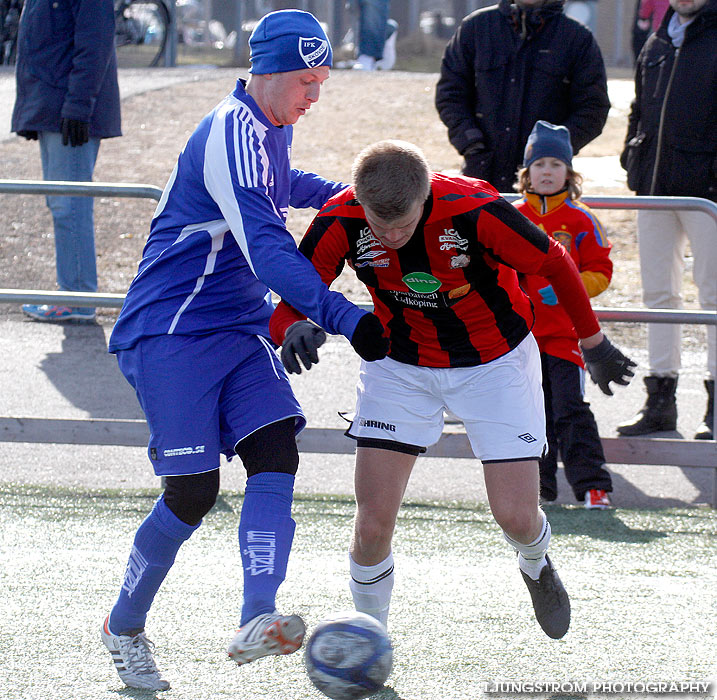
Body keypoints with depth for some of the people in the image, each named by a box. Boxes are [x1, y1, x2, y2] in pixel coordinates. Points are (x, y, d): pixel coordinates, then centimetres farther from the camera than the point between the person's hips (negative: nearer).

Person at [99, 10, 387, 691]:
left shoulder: (270, 129, 10)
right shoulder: (229, 137, -20)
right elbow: (266, 247, -32)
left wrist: (336, 192, 24)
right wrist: (342, 316, -41)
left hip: (241, 328, 8)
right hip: (170, 332, -8)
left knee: (276, 456, -14)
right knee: (192, 491, -8)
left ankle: (256, 622, -25)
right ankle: (124, 627, 15)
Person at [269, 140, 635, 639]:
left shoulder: (476, 210, -32)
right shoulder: (340, 223, -26)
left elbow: (554, 264, -15)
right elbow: (290, 303, -20)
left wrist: (594, 344, -1)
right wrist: (294, 330, -45)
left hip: (495, 361, -1)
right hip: (399, 366, 2)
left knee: (517, 517, -6)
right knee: (373, 525, -10)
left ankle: (536, 565, 33)